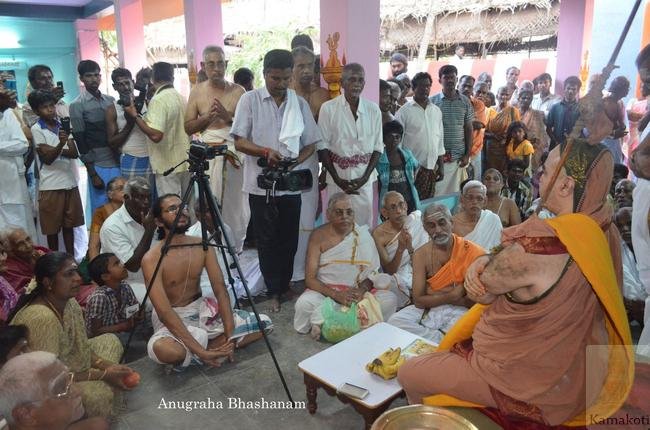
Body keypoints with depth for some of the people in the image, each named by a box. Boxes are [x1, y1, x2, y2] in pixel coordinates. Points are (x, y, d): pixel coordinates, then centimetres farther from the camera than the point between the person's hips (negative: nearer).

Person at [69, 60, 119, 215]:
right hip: (99, 166, -5)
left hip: (118, 162, 5)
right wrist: (92, 173, -10)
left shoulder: (110, 100, 11)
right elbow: (80, 141, -7)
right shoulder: (77, 105, -4)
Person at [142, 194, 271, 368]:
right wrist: (199, 350, -33)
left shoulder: (203, 246, -5)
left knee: (263, 322, -7)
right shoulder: (152, 259, -19)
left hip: (202, 309, 5)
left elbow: (220, 290, -9)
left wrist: (230, 335, -21)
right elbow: (164, 311, -26)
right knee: (161, 349, -40)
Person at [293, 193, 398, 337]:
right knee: (304, 303, -32)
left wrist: (362, 289, -21)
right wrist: (336, 295, -26)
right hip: (326, 291, -2)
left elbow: (374, 272, 1)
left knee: (389, 299, -22)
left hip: (356, 292, 3)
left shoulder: (363, 235, -2)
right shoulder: (319, 236, -8)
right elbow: (310, 278, -12)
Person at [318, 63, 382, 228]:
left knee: (365, 224, 8)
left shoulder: (373, 110, 2)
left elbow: (378, 147, 4)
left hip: (365, 180, 2)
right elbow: (322, 146, -4)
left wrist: (365, 177, -7)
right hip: (338, 179, -2)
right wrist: (338, 179, -9)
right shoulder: (328, 108, -6)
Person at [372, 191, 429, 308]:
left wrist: (411, 248, -26)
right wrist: (400, 249, -28)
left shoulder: (417, 219, -5)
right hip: (396, 277, -2)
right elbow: (389, 271, -12)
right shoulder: (379, 234, -10)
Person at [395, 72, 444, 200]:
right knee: (410, 205, -3)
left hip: (431, 169, 5)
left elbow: (440, 140, 16)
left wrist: (441, 166, 13)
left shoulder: (436, 111, 11)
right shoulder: (404, 111, -5)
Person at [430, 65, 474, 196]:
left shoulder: (465, 102, 7)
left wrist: (467, 154, 4)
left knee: (455, 192, 6)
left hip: (458, 156, 2)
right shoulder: (432, 101, 0)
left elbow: (469, 129, 10)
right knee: (438, 192, -3)